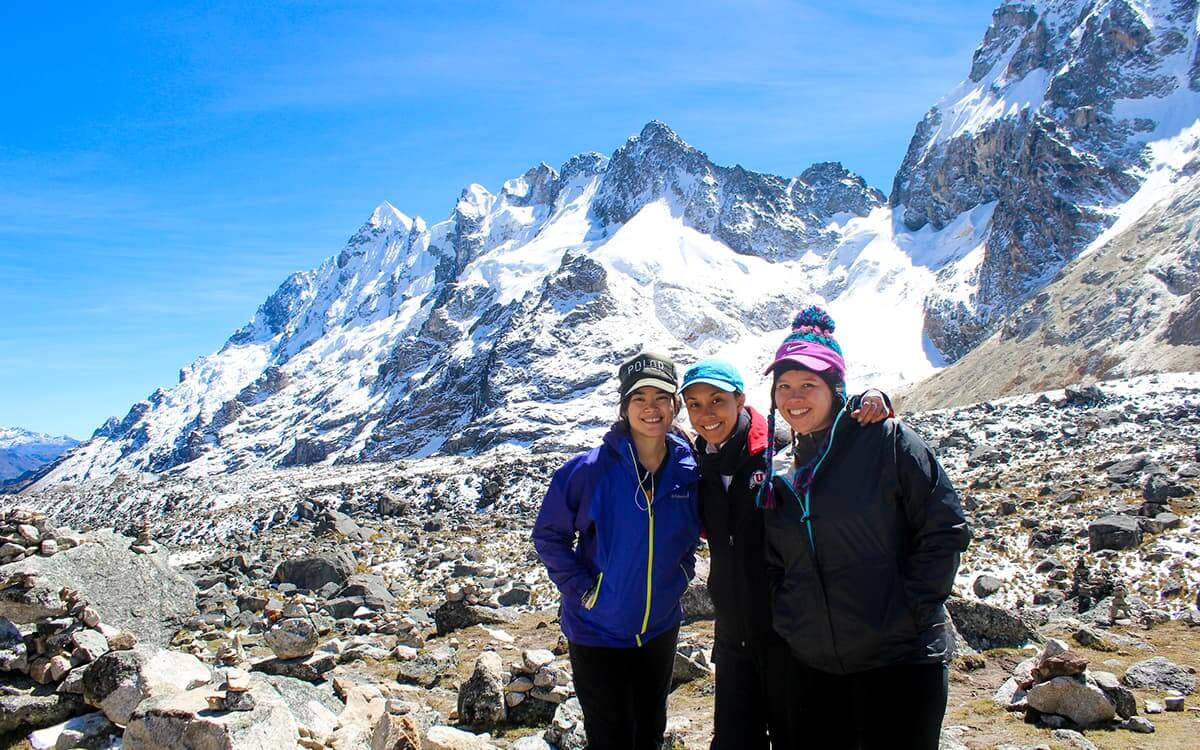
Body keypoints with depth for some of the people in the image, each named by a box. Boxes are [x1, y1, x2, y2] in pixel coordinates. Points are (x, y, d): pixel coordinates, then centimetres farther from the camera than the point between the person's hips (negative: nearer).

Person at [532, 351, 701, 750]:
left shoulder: (690, 470, -7)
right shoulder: (590, 469, -18)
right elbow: (548, 535, -10)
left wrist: (682, 572, -1)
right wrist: (581, 587, -16)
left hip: (661, 629, 4)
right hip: (598, 631, -4)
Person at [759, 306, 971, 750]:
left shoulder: (886, 440, -7)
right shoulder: (780, 471, 8)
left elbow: (945, 530, -8)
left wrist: (909, 613, -12)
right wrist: (786, 621, 2)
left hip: (898, 660, -5)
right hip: (812, 667, 5)